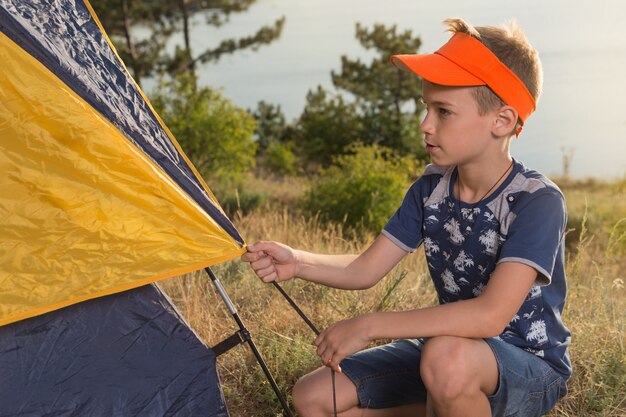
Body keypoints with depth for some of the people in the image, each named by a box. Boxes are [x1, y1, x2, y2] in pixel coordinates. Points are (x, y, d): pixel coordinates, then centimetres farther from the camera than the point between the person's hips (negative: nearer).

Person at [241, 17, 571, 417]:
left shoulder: (537, 201, -23)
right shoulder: (431, 189, -3)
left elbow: (490, 315, -34)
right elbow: (366, 269, -1)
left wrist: (370, 325, -33)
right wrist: (297, 262, -20)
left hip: (531, 368, -6)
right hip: (451, 348, 7)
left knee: (447, 358, -41)